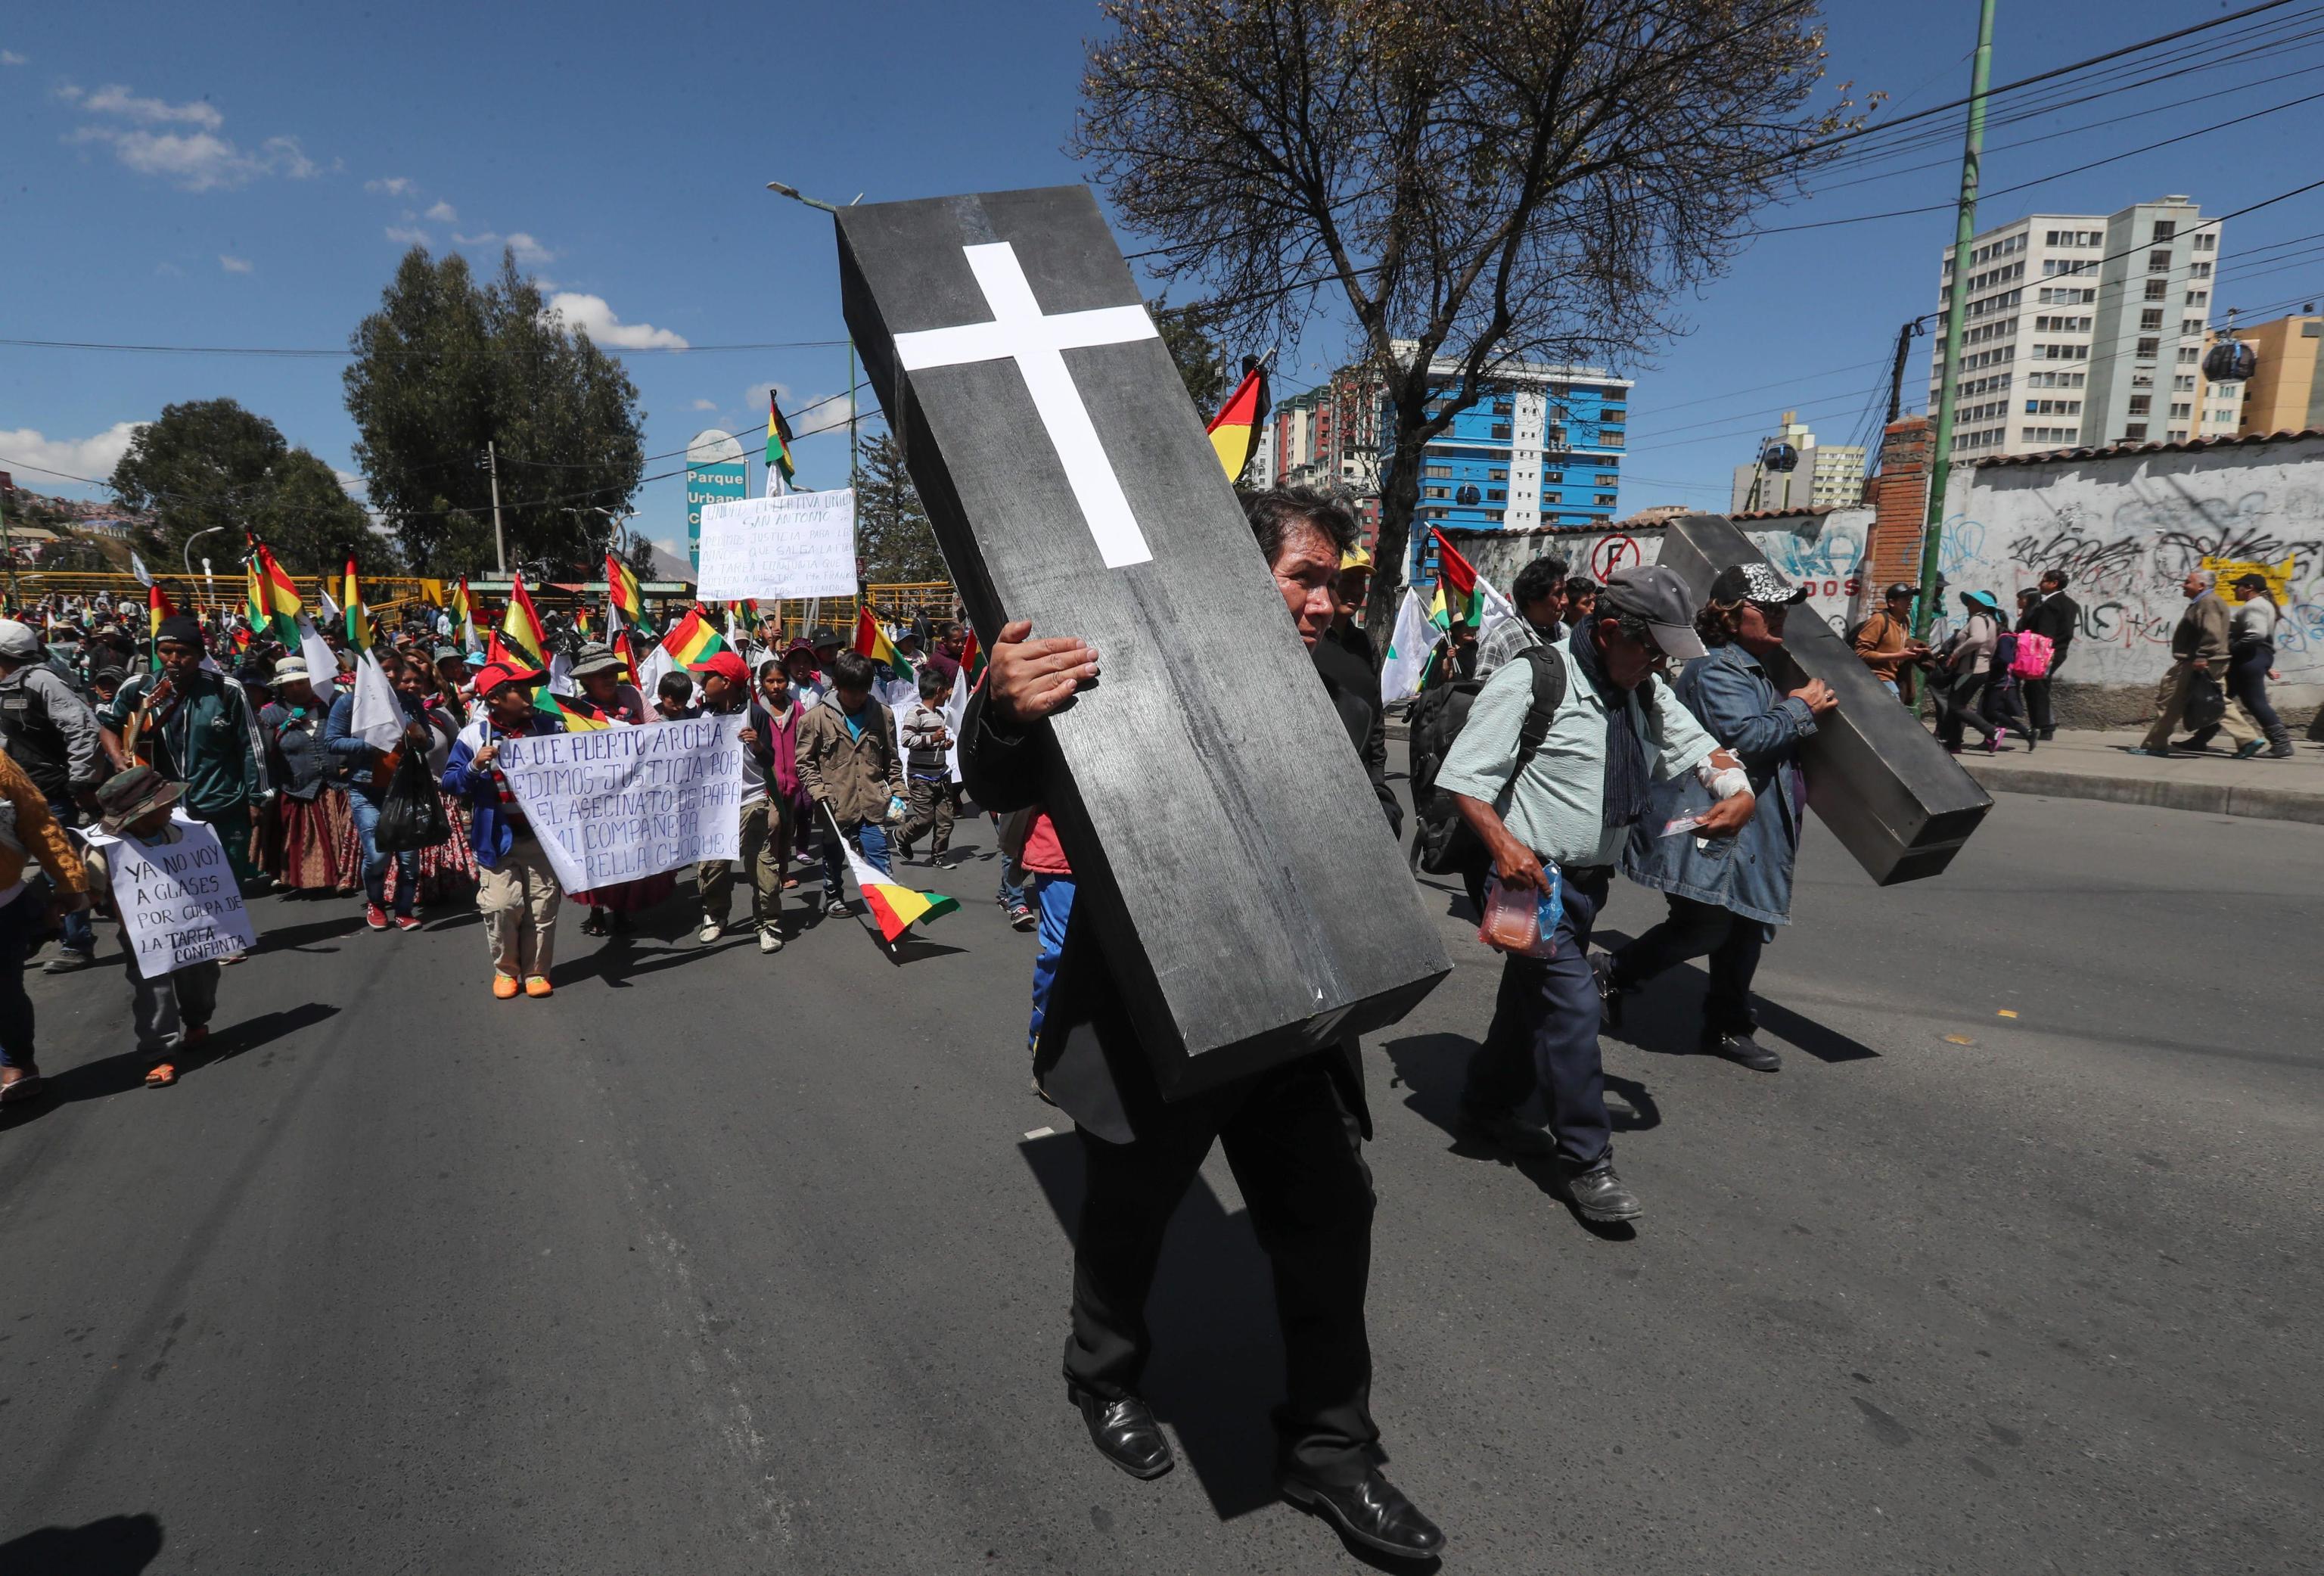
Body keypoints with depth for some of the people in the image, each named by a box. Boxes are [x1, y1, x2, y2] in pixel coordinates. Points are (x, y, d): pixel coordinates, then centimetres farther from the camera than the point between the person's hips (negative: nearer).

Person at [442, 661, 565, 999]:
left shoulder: (549, 727, 2)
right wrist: (474, 766, -18)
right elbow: (449, 783, -1)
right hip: (498, 839, -1)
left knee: (542, 907, 4)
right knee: (501, 908, -4)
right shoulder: (473, 736, -2)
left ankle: (536, 971, 19)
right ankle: (505, 969, 17)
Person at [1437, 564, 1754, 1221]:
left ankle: (1488, 1106, 37)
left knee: (1532, 1001, 18)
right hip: (1534, 876, -8)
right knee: (1573, 1005, -12)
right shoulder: (1532, 681, -14)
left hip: (1588, 881, 8)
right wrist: (1502, 842, -32)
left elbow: (1702, 748, 17)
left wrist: (1739, 792, -6)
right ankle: (1586, 1161, 0)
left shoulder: (1647, 693, 11)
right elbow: (1463, 777, -16)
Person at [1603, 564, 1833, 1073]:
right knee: (1706, 927, -10)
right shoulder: (1718, 670, -13)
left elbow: (1778, 740, 36)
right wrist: (1800, 708, -11)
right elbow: (1745, 736, -24)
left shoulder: (1759, 673, 20)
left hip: (1753, 830, 11)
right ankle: (1613, 972, 9)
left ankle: (1728, 1027, 22)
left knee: (1747, 927, 12)